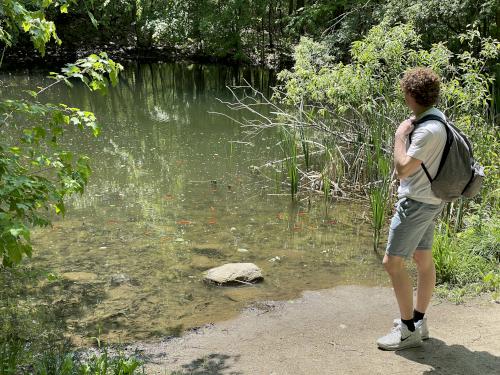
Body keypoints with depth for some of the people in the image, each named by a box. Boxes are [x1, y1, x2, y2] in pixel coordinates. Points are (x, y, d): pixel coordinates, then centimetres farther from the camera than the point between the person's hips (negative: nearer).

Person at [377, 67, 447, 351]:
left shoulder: (428, 130, -26)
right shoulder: (436, 117, 6)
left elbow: (403, 169, -25)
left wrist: (400, 135, -17)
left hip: (418, 203, -10)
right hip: (429, 201, 10)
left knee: (393, 262, -5)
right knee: (424, 260, 16)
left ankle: (409, 330, 3)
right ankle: (419, 321, 28)